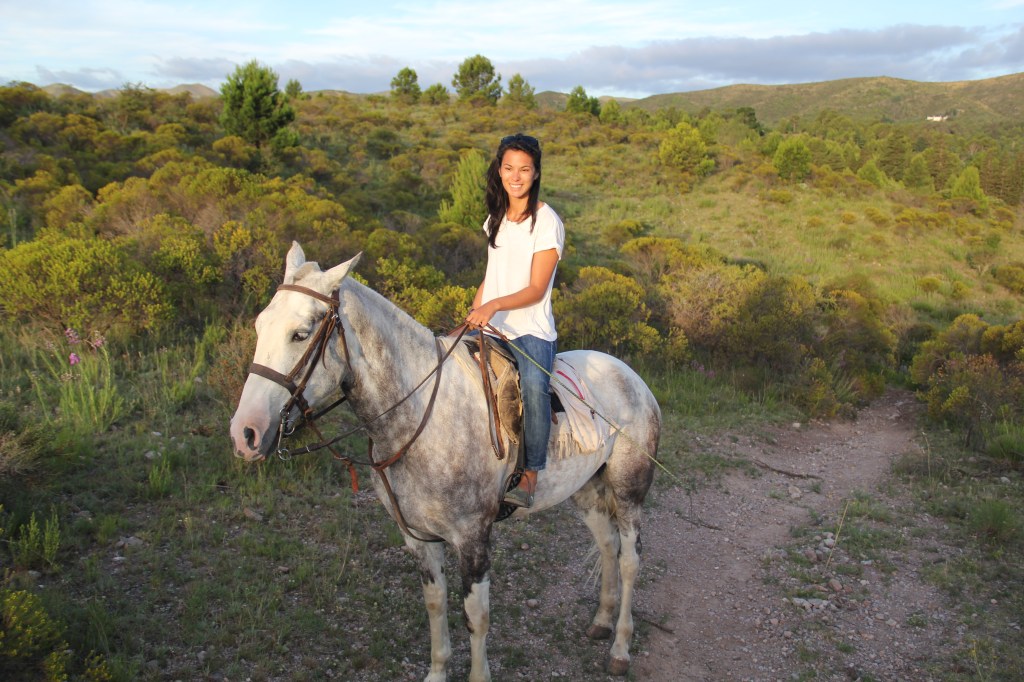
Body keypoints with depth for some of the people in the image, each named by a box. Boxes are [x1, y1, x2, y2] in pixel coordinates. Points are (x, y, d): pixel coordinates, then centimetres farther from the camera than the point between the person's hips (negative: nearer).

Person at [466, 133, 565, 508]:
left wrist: (494, 305, -27)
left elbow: (536, 289, -13)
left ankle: (531, 473, -21)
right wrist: (471, 317, 11)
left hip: (531, 330, -6)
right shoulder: (497, 217, 14)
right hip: (491, 329, 6)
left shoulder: (547, 222, -7)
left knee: (534, 385, -35)